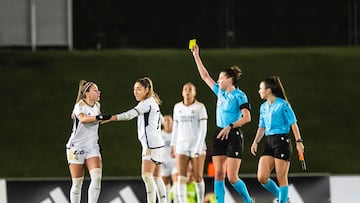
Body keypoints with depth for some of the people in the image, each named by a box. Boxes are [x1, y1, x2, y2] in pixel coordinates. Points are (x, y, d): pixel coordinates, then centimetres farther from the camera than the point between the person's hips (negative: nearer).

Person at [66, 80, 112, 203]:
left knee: (97, 177, -17)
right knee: (77, 183, 0)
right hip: (76, 147, -5)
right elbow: (83, 119, -36)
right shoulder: (80, 105, -13)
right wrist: (99, 117, -46)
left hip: (92, 147, 5)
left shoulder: (97, 106, 8)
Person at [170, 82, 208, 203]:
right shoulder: (177, 107, 8)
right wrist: (172, 145, 11)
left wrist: (198, 148, -16)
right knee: (181, 177, -10)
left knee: (198, 178, 1)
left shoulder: (200, 107, -5)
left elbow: (203, 129, -9)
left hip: (197, 146, -3)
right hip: (182, 147, 3)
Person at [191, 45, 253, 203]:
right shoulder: (220, 92, 12)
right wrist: (196, 56, 20)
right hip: (219, 136, 7)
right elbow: (205, 76, 21)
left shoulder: (239, 95, -9)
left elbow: (247, 117, -16)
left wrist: (230, 127, -22)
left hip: (233, 136, -7)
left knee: (232, 178, -8)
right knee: (218, 175, 1)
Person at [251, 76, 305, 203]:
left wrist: (298, 141, -13)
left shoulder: (283, 104, -7)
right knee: (262, 178, -2)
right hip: (269, 143, 7)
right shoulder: (264, 107, 14)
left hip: (282, 141, -7)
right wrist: (255, 142, 9)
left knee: (281, 178, -4)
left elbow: (293, 124, -7)